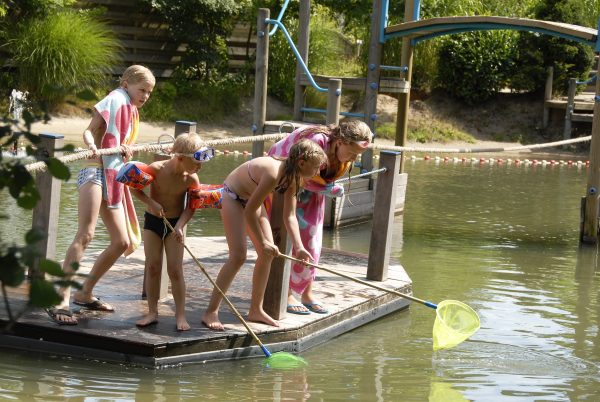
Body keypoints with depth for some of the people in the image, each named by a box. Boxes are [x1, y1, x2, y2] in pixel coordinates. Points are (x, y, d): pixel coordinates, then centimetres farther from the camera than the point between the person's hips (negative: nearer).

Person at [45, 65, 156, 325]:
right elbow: (89, 130, -12)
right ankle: (61, 301, -26)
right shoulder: (116, 99, -2)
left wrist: (126, 151, 0)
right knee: (85, 235, -21)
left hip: (114, 180, 9)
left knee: (122, 242, 7)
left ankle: (84, 293, 20)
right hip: (96, 172, -9)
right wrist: (91, 145, -32)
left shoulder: (132, 112, 22)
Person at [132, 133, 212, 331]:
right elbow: (136, 188, -8)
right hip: (152, 220, 0)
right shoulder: (157, 169, -20)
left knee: (175, 270, -3)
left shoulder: (191, 179, -16)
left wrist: (180, 226, -19)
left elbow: (191, 207, -6)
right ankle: (152, 312, 10)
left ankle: (180, 315, 3)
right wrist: (152, 203, -21)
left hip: (174, 224, 0)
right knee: (152, 267, 2)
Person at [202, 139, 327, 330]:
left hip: (251, 198, 9)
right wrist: (262, 242, -22)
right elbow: (249, 211, -30)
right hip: (232, 196, -9)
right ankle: (210, 312, -10)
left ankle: (256, 310, 14)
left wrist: (299, 247, -16)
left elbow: (289, 216, -6)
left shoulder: (294, 178, -9)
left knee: (268, 253, 4)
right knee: (238, 256, -16)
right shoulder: (274, 173, -36)